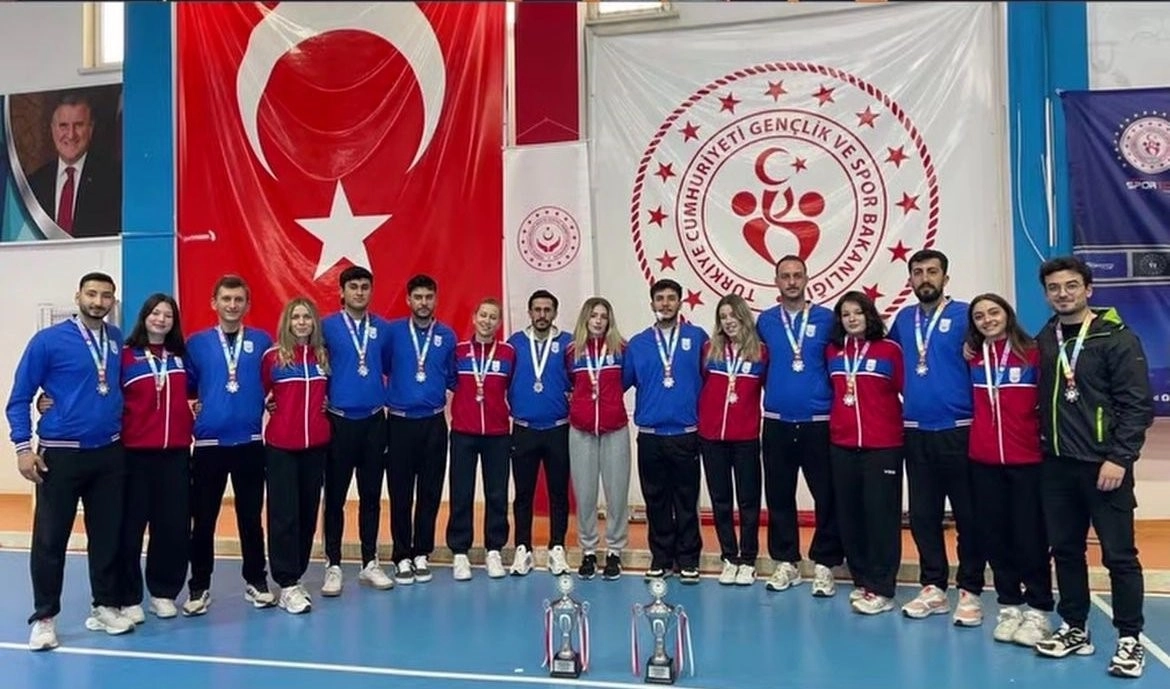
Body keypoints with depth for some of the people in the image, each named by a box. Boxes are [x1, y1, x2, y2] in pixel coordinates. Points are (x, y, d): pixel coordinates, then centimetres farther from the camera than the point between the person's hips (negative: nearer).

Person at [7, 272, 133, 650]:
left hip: (109, 453, 4)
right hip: (60, 454, -4)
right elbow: (19, 398, -4)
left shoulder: (117, 339, 5)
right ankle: (44, 617, 16)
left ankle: (105, 607, 23)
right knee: (50, 539, 2)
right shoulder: (48, 341, -7)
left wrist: (122, 424, 7)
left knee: (108, 535, 10)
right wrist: (23, 446, -11)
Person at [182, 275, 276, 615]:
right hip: (208, 443, 0)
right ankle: (199, 587, 20)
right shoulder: (197, 343, 3)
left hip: (250, 443, 0)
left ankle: (256, 581, 23)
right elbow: (185, 386, 6)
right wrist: (190, 408, -8)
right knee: (203, 520, 7)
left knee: (251, 517, 10)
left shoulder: (262, 341, 3)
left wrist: (268, 403, -4)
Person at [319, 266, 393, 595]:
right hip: (339, 421, -3)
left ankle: (370, 563, 21)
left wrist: (388, 398, 9)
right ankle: (333, 566, 16)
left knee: (371, 496, 10)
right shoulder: (327, 327, -4)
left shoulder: (383, 328, 5)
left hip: (374, 421, 3)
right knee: (335, 497, 4)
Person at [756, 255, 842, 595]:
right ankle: (785, 561, 21)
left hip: (819, 422, -1)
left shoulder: (826, 318, 0)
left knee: (827, 496, 2)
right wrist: (774, 390, 9)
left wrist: (836, 402, -3)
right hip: (776, 423, 2)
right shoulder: (765, 321, 5)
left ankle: (824, 563, 16)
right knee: (779, 496, 8)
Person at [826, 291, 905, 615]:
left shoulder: (890, 350, -4)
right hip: (842, 445, 4)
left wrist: (901, 424, -2)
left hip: (883, 446, -4)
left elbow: (906, 390, -2)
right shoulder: (832, 351, 7)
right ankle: (861, 581, 22)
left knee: (881, 514, 0)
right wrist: (840, 418, 7)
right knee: (849, 514, 9)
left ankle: (880, 589, 7)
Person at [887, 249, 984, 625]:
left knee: (968, 515, 3)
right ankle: (933, 587, 22)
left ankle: (969, 591, 15)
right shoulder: (903, 319, 11)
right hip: (916, 432, 5)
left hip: (959, 430, -4)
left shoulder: (965, 315, -4)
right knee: (922, 514, 10)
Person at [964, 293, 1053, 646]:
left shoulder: (1033, 354, -4)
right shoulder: (972, 359, 5)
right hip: (983, 461, 3)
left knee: (1030, 536, 3)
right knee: (994, 535, 9)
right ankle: (1009, 606, 22)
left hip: (1028, 460, -3)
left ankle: (1037, 610, 16)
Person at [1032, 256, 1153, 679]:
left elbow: (1138, 405, -10)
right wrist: (1043, 445, 5)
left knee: (1119, 554, 1)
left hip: (1104, 465, -5)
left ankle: (1130, 639, 13)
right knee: (1065, 550, 11)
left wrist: (1118, 458, -16)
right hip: (1057, 465, 5)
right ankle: (1074, 629, 24)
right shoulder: (1043, 341, 9)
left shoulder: (1118, 338, -6)